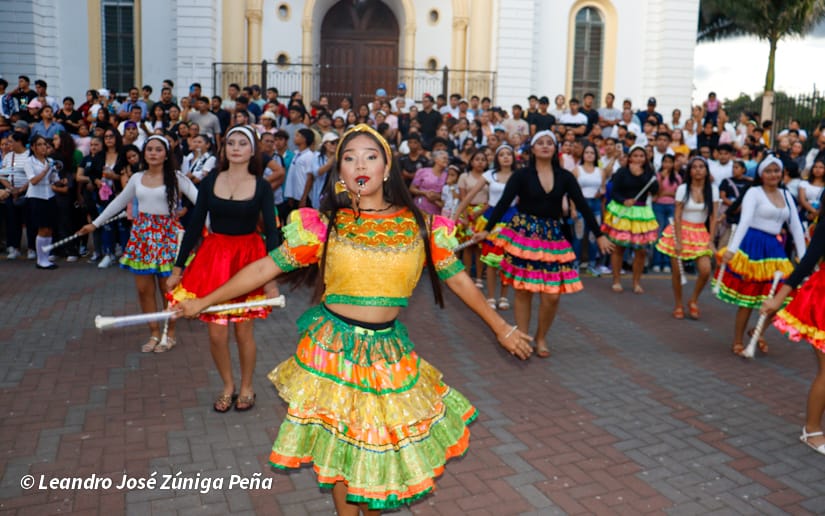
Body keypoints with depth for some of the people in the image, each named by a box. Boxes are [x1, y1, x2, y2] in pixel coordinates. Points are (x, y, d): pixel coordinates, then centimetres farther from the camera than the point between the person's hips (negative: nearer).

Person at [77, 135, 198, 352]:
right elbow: (119, 202, 21)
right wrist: (95, 223, 24)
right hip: (142, 233, 5)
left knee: (166, 288, -1)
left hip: (166, 233, -4)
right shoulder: (137, 178, 10)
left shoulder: (176, 178, -4)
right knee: (144, 289, 5)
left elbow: (198, 199, -13)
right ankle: (154, 334, 20)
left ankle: (169, 334, 17)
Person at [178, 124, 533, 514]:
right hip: (333, 348, -1)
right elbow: (265, 268, -2)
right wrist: (204, 302, -1)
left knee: (383, 440, 12)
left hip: (389, 350, 1)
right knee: (339, 443, 11)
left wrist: (501, 328, 10)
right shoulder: (323, 225, -6)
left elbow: (457, 279, 5)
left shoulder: (419, 226, -3)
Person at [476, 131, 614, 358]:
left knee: (552, 295, -2)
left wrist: (599, 235, 3)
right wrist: (487, 229, -17)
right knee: (523, 291, 1)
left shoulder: (565, 177, 5)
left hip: (553, 236, 2)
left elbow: (583, 206, 5)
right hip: (524, 233, -2)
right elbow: (503, 203, -8)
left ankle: (541, 338, 21)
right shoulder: (522, 175, -2)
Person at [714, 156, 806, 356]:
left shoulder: (786, 195, 14)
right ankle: (737, 343, 13)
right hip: (753, 245, -6)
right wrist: (732, 249, -27)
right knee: (748, 298, -1)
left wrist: (803, 257, 7)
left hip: (774, 248, 6)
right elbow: (744, 221, -17)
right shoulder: (754, 192, -4)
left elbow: (796, 227, 13)